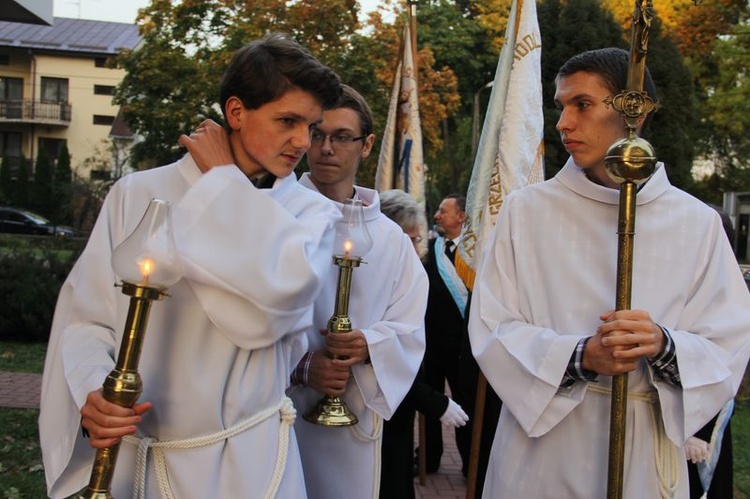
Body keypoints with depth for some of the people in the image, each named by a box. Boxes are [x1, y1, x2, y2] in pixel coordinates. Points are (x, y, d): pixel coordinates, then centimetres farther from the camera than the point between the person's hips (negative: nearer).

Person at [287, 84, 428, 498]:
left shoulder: (390, 238, 7)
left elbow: (409, 328, 5)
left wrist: (369, 346, -15)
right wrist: (299, 367, -22)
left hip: (357, 417, 3)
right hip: (279, 412, -3)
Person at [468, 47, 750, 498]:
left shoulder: (696, 223, -1)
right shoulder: (526, 211, -3)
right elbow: (491, 330, -7)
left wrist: (663, 345, -23)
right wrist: (580, 355, -22)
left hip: (645, 453, 1)